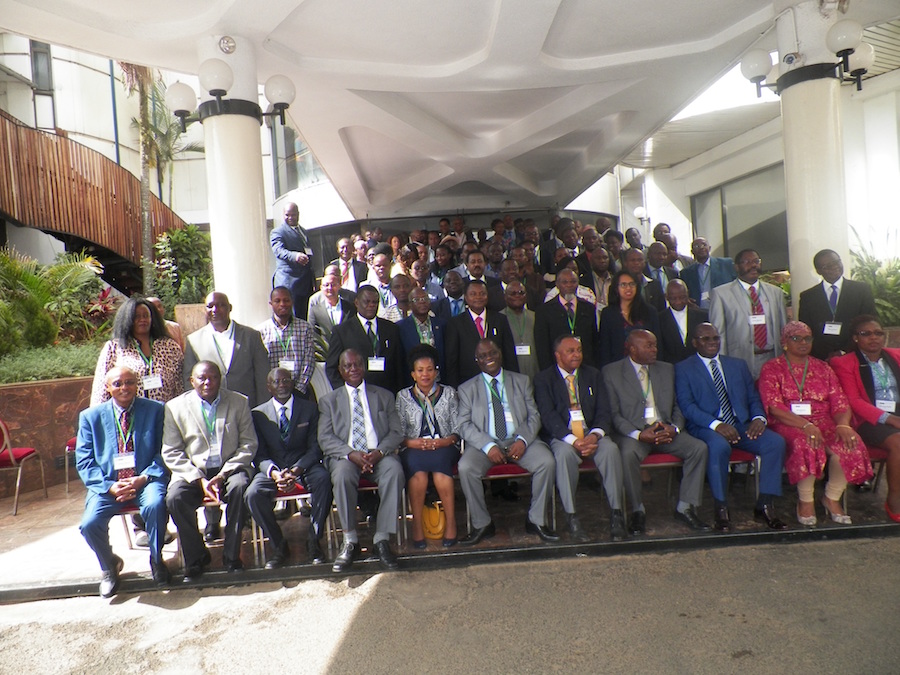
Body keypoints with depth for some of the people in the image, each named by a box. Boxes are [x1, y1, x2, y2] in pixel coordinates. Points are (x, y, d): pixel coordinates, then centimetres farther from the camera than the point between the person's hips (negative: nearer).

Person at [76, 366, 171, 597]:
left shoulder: (155, 410, 4)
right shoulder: (90, 416, 9)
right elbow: (84, 461, 5)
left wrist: (143, 478, -16)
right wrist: (109, 486, -11)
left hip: (146, 481, -2)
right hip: (107, 485, 2)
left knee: (155, 505, -32)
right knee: (90, 524, -22)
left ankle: (156, 560, -2)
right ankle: (109, 566, 13)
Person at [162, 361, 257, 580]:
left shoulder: (239, 402, 6)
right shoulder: (175, 407, 5)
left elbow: (248, 445, 0)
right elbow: (171, 453, 1)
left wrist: (223, 475, -13)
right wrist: (200, 480, -12)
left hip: (229, 469, 0)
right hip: (193, 472, 1)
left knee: (240, 486, -32)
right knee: (175, 497, -28)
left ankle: (231, 555, -14)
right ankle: (196, 557, -5)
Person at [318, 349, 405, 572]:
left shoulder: (384, 396, 18)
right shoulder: (329, 400, 15)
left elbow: (396, 432, 8)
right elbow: (325, 438, 2)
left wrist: (380, 451, -14)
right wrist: (352, 454, -16)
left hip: (379, 455, 1)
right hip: (345, 456, 0)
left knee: (395, 470, -32)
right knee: (342, 475, -34)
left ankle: (382, 539, -25)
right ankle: (350, 541, -19)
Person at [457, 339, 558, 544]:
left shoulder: (522, 381, 16)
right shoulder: (467, 388, 10)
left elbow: (534, 416, 8)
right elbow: (464, 425, 0)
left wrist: (523, 440, -12)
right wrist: (488, 446, -17)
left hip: (519, 440, 1)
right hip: (485, 443, -1)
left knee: (547, 462, -26)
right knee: (465, 467, -29)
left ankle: (536, 520, -6)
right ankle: (482, 524, -9)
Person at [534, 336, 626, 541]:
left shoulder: (593, 375, 15)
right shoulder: (544, 379, 3)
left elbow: (603, 411, 7)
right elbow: (548, 416, -9)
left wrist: (595, 435, -15)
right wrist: (573, 440, -24)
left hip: (591, 434, 3)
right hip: (561, 437, -3)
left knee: (611, 449, -28)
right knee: (564, 453, -35)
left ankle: (617, 513, -20)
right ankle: (571, 518, -27)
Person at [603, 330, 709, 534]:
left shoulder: (667, 369, 16)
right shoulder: (611, 372, 1)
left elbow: (677, 406, 15)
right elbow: (614, 413, -5)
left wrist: (674, 428, -6)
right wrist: (639, 434, -19)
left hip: (666, 431, 4)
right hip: (633, 432, -4)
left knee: (699, 447, -19)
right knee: (628, 454, -35)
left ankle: (685, 508, -5)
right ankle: (638, 511, -14)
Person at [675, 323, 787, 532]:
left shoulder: (738, 365, 22)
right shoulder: (683, 369, 6)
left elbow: (753, 398, 17)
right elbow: (687, 406, -7)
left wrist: (759, 418, -7)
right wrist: (716, 424, -22)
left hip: (742, 425, 5)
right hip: (707, 428, -5)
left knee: (776, 442, -22)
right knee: (719, 446, -37)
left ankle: (765, 506, -11)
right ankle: (721, 510, -22)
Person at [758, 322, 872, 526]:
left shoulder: (823, 368, 18)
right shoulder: (772, 369, 4)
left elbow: (840, 404, 8)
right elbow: (774, 407, -10)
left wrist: (843, 425, -15)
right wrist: (805, 425, -24)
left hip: (825, 423, 4)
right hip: (789, 425, -4)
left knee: (849, 444, -27)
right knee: (804, 444, -36)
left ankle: (832, 498, -5)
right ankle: (805, 501, -14)